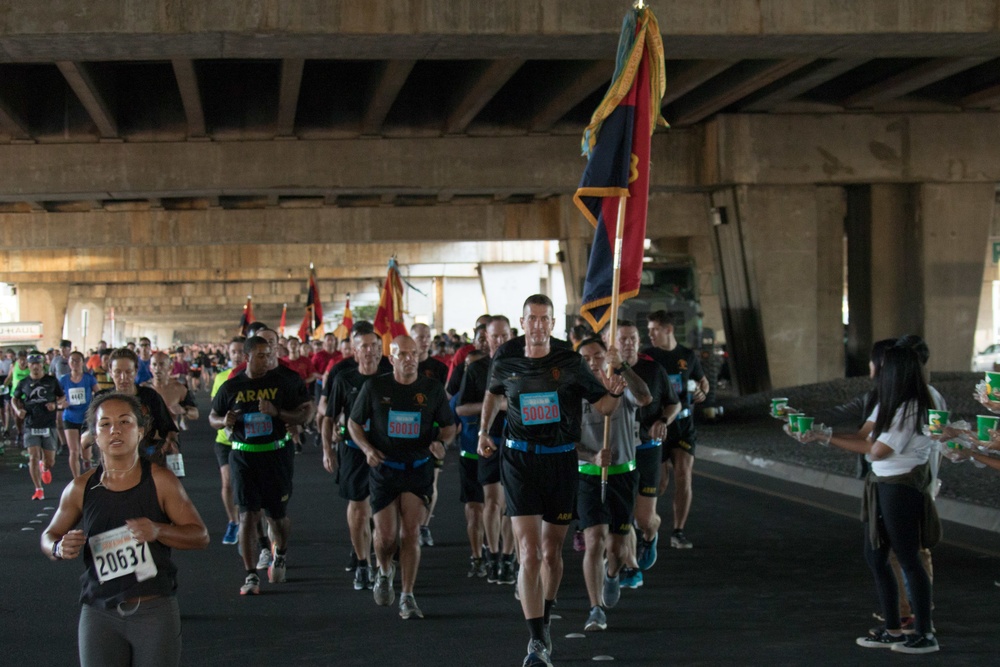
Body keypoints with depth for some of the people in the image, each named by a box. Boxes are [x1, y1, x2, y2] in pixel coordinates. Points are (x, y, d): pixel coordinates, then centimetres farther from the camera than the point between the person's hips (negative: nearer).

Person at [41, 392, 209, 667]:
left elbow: (200, 536, 0)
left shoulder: (160, 481, -4)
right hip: (98, 613, 2)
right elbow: (49, 535, 16)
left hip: (155, 612, -1)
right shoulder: (81, 489, 2)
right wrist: (59, 548, -8)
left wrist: (158, 531, -18)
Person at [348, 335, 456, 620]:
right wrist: (367, 448, -11)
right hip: (384, 468, 0)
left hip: (419, 469, 0)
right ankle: (384, 571, 31)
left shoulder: (432, 388, 1)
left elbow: (448, 425, 11)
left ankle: (407, 598, 1)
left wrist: (441, 442, -12)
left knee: (411, 533, -6)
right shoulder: (375, 387, -2)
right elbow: (354, 422, 7)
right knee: (386, 534, -3)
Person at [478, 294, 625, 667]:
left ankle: (544, 621, 36)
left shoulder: (570, 363, -4)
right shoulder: (505, 363, 0)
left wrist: (614, 392, -21)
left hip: (561, 460, 1)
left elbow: (603, 407, 0)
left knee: (551, 551, 13)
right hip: (520, 459, -1)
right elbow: (493, 393, 23)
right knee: (529, 552, -13)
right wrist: (483, 432, 15)